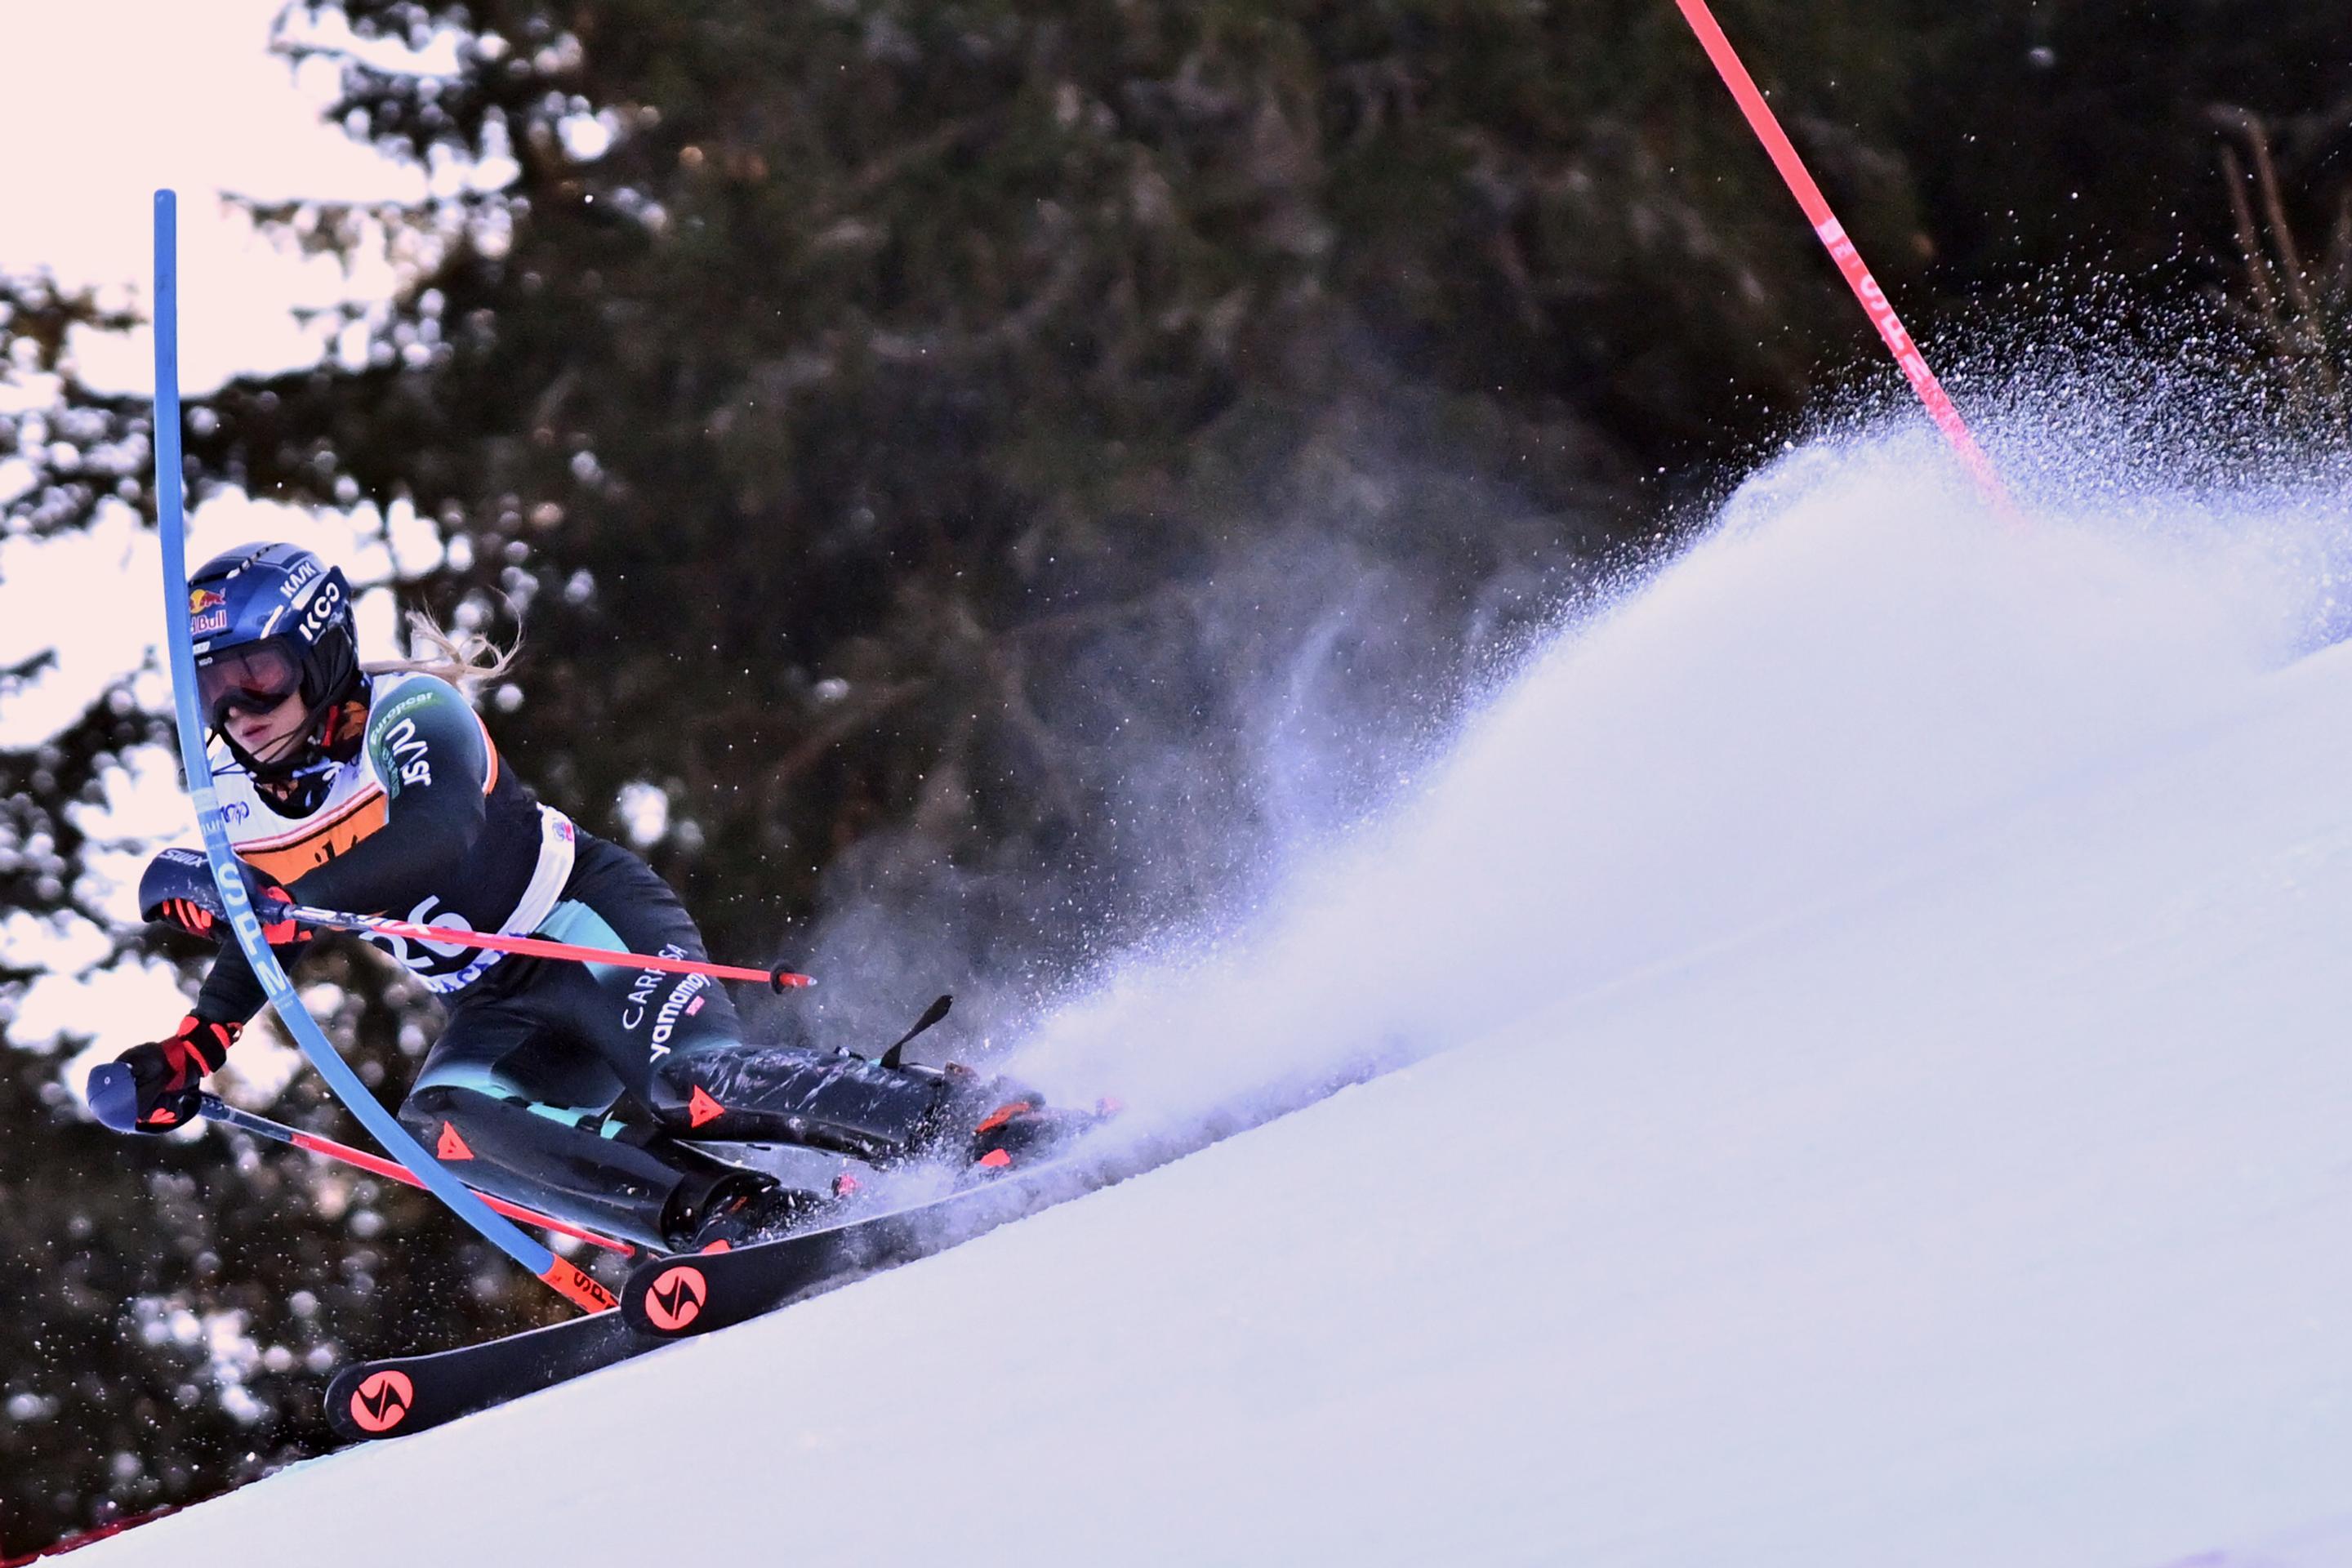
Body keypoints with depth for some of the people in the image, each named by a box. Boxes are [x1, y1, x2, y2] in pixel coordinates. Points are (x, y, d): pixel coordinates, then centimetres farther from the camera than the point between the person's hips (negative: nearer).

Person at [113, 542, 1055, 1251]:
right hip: (503, 1011, 7)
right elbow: (260, 950, 21)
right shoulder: (238, 804, 3)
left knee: (687, 1087, -31)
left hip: (593, 923, -7)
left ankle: (989, 1120, -24)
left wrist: (289, 896, -46)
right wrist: (184, 1058, 8)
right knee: (442, 1124, -25)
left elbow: (441, 829, -39)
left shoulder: (406, 713, -18)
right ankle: (741, 1224, -30)